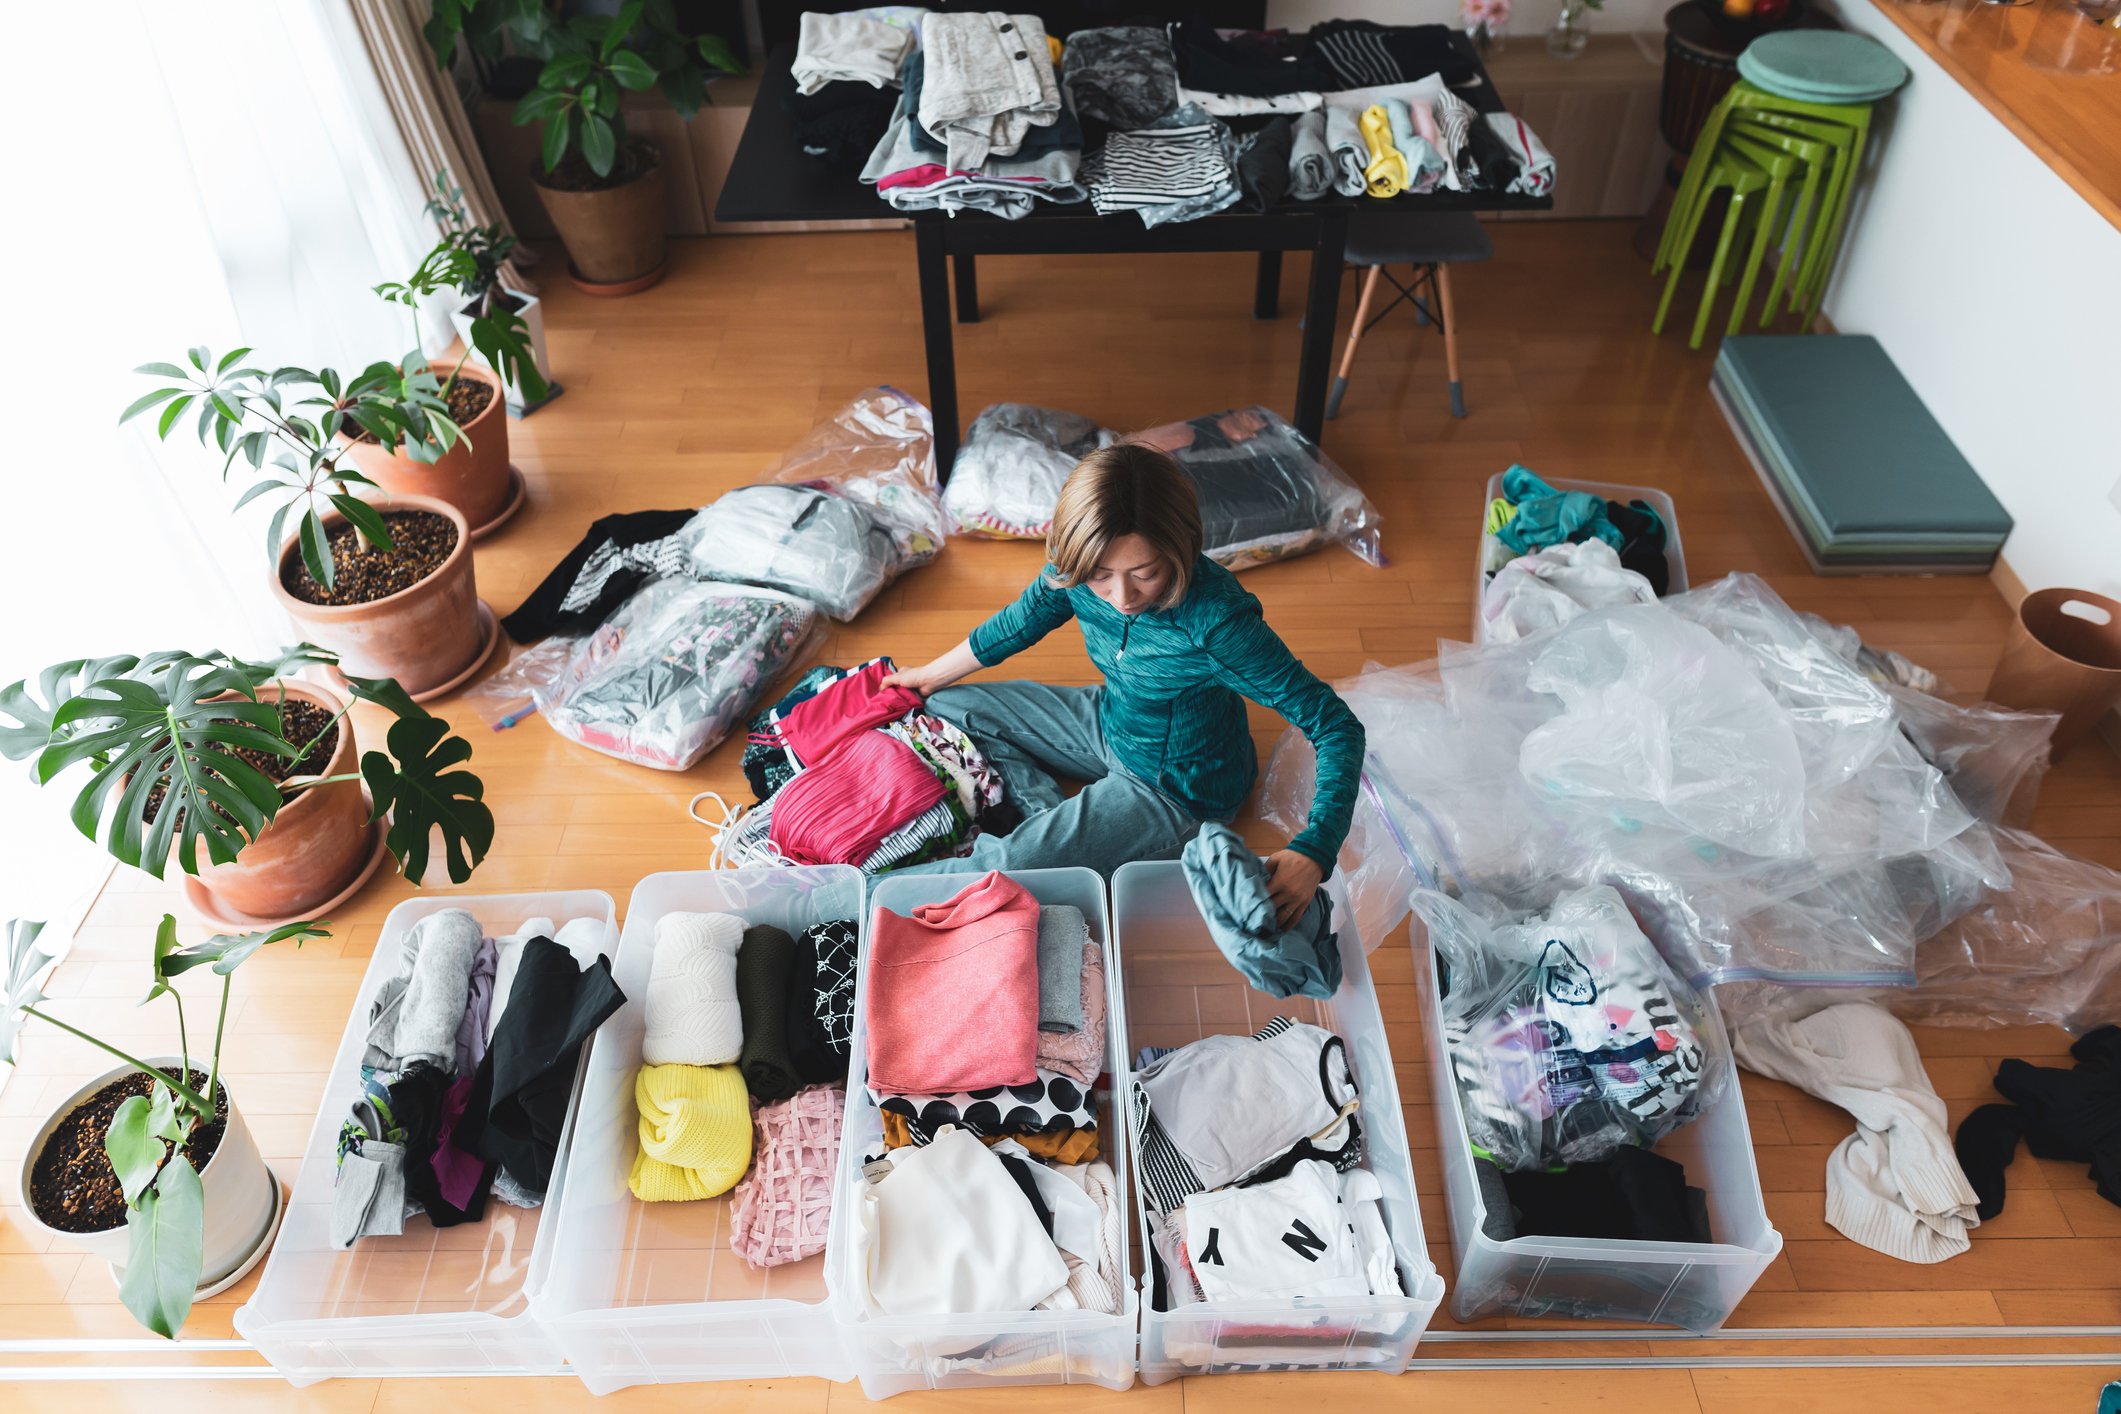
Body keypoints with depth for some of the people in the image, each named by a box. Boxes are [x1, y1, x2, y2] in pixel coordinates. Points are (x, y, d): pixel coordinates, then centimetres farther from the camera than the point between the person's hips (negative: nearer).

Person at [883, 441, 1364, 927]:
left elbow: (1336, 725, -33)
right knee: (947, 707, 8)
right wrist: (932, 675, 18)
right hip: (1109, 723, 7)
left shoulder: (1217, 618, -38)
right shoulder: (1078, 570, -20)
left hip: (1177, 790, -7)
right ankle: (1055, 820, -2)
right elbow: (1019, 623, 3)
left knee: (1008, 866, -21)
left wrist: (1313, 852, -46)